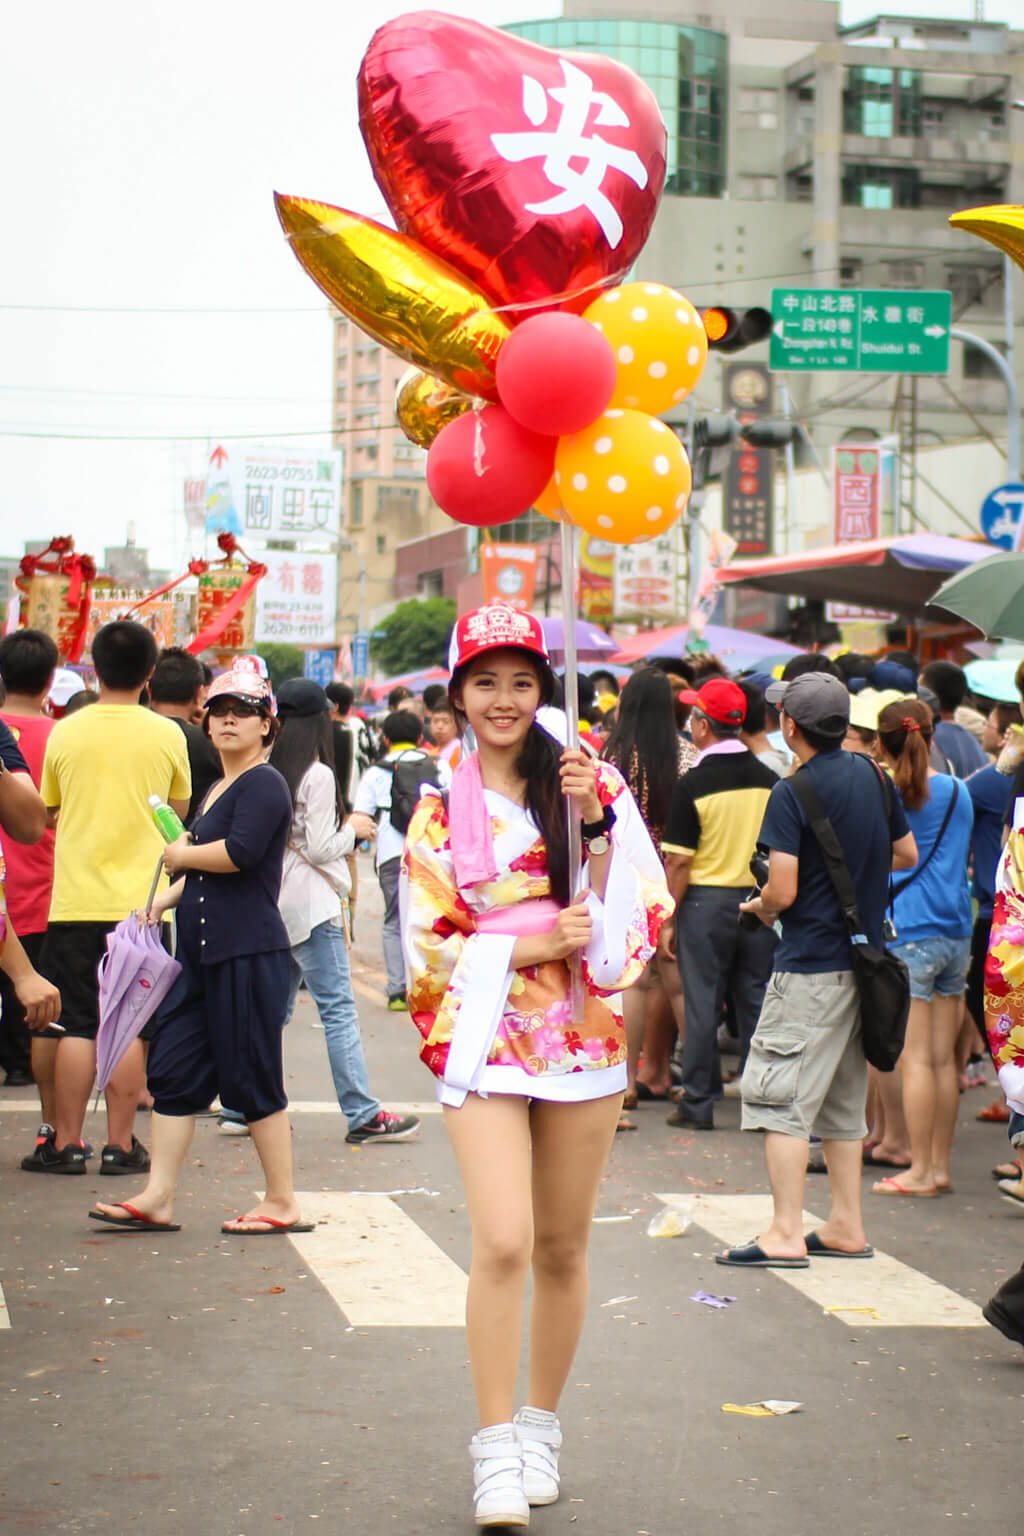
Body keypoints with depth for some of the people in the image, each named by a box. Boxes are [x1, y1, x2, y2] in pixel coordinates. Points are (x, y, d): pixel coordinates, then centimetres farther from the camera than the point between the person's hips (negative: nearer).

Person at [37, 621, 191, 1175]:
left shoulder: (65, 733, -1)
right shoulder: (166, 735, -3)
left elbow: (48, 812, 12)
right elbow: (181, 812, 11)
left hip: (75, 900, 0)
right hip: (141, 899, 0)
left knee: (76, 1025, 5)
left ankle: (67, 1143, 6)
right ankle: (120, 1144, 6)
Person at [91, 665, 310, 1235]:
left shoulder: (264, 784, -9)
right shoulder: (218, 789, 20)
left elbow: (240, 852, -24)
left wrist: (180, 855, -7)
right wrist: (164, 900, 13)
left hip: (248, 952, -10)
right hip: (202, 952, 10)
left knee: (250, 1078, -3)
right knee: (174, 1068, 6)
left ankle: (283, 1203, 7)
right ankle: (158, 1199, 9)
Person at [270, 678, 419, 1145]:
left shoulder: (270, 771, 8)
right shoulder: (318, 775, -11)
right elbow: (319, 848, -13)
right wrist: (354, 829, 4)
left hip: (276, 903, 7)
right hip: (311, 904, -7)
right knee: (338, 1010, -6)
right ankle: (363, 1115, -5)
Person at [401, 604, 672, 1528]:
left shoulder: (592, 783, 5)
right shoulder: (441, 809, 5)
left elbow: (637, 916, 0)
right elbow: (428, 944, 2)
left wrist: (597, 823, -13)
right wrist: (536, 945, -10)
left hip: (583, 1036, 1)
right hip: (485, 1040, -1)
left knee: (562, 1247, 10)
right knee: (503, 1244, -14)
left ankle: (542, 1427, 27)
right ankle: (496, 1452, -5)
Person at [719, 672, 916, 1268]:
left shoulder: (792, 794, -15)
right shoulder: (871, 775, 6)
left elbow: (783, 890, -19)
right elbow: (908, 854, 17)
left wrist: (759, 907, 2)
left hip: (811, 967, -8)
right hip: (864, 959, 8)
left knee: (780, 1096, -4)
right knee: (843, 1099, 16)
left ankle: (786, 1235, -8)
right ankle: (847, 1226, 20)